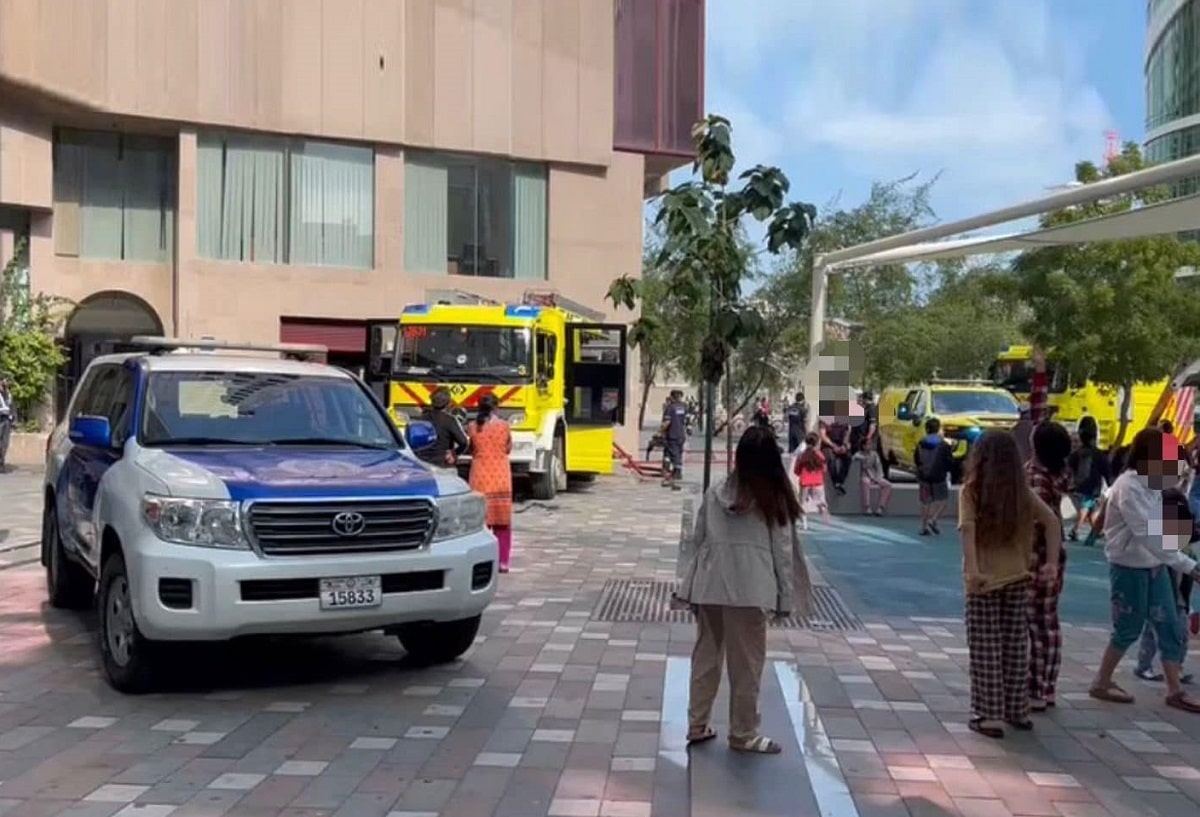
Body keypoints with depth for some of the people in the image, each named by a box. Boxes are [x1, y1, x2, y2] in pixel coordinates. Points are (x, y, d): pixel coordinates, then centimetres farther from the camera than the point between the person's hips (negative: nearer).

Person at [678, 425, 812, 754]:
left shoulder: (715, 492, 4)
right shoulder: (774, 498, -5)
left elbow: (697, 540, 7)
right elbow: (783, 550, -3)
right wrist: (786, 597, 3)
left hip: (710, 586, 4)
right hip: (749, 589, -4)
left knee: (705, 657, 14)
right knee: (746, 665, 7)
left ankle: (697, 726, 24)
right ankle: (743, 734, 17)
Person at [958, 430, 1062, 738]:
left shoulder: (971, 490, -7)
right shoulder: (1023, 492, 4)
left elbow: (968, 529, -20)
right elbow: (1052, 521, -3)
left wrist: (972, 569, -25)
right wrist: (1051, 563, -3)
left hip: (985, 581, -4)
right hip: (1018, 579, 4)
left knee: (985, 650, 3)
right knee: (1016, 647, 14)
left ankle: (990, 715, 4)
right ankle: (1017, 710, 22)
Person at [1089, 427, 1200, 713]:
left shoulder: (1152, 485, 8)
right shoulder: (1128, 486, -22)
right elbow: (1148, 534, -30)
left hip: (1154, 565, 8)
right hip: (1129, 568, -8)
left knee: (1169, 626, 7)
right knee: (1128, 629, 3)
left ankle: (1174, 690, 14)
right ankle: (1101, 683, 19)